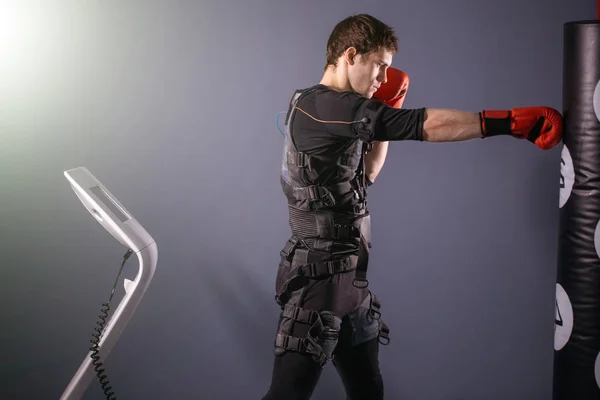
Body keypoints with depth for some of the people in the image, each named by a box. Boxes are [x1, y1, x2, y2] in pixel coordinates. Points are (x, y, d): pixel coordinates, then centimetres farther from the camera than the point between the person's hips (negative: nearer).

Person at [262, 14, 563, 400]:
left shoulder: (336, 112, 12)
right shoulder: (323, 106, -18)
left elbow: (366, 173, 24)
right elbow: (423, 125, -25)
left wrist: (387, 112, 11)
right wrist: (514, 121, -24)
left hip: (348, 276, 10)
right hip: (320, 276, -10)